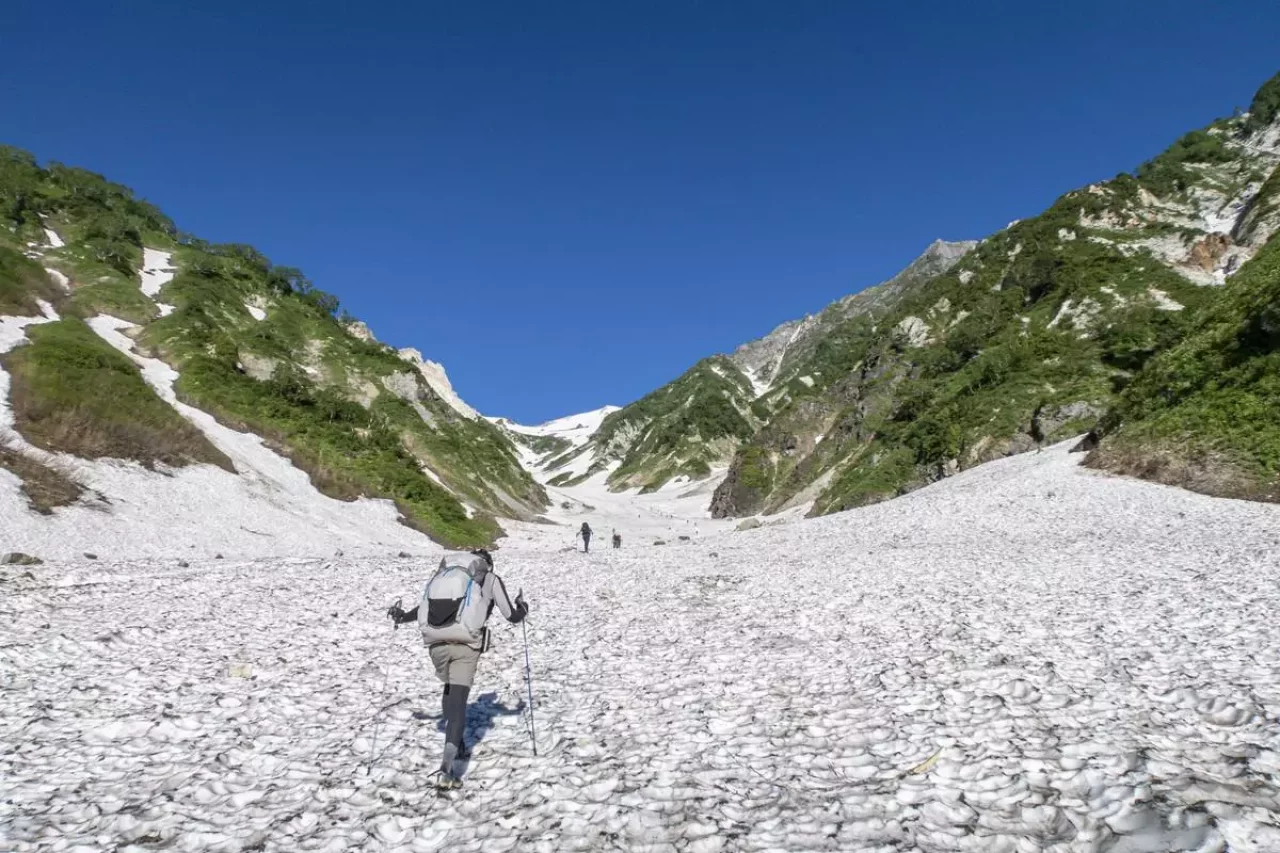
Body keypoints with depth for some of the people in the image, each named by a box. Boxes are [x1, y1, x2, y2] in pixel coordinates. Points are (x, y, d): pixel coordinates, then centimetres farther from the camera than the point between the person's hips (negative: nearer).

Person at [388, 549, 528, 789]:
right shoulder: (491, 578, 14)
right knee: (458, 699, -2)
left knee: (450, 691, 28)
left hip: (436, 643, 4)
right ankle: (447, 766, -17)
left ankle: (457, 746, 34)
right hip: (465, 644, -3)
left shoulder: (444, 573, 22)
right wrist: (522, 606, 40)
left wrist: (401, 616, 39)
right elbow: (513, 616, 17)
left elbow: (424, 608, 18)